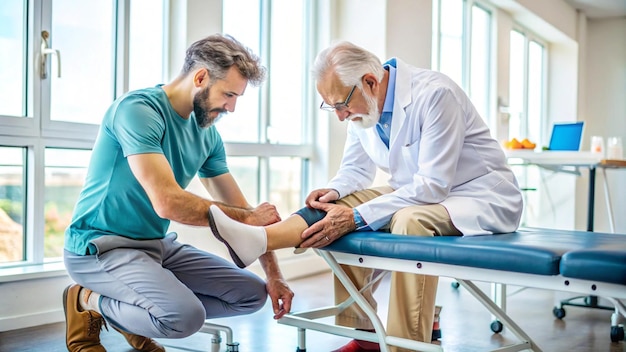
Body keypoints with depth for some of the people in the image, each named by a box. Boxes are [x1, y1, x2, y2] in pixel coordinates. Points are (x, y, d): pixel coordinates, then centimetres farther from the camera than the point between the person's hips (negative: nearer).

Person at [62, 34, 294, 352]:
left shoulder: (207, 133, 4)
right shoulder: (138, 110, -21)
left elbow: (238, 207, 7)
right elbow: (168, 203, -31)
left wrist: (273, 274, 1)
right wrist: (247, 217, -20)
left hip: (158, 245, 8)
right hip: (102, 245, -8)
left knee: (252, 294, 5)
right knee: (187, 315, -31)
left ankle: (131, 314, 10)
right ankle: (88, 302, -2)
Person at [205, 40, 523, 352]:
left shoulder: (434, 94, -25)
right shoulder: (361, 104, -3)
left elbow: (433, 185, -29)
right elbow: (356, 169, 8)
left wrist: (358, 217, -31)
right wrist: (333, 192, -16)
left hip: (480, 198, -7)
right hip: (416, 195, 8)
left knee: (410, 220, -35)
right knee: (341, 205, -9)